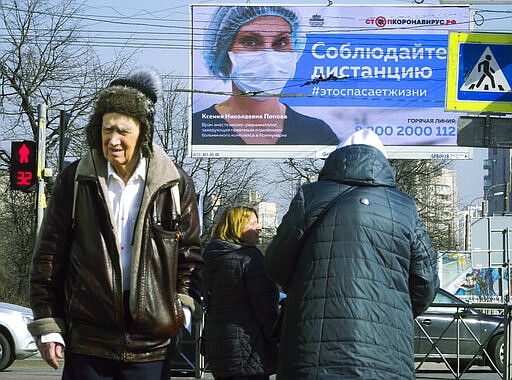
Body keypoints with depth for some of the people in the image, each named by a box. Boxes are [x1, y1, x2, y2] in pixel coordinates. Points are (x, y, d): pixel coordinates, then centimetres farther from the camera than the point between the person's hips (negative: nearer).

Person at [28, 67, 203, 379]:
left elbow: (190, 254, 13)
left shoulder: (175, 184, 3)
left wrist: (184, 306, 1)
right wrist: (48, 326, 1)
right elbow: (49, 257, 5)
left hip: (151, 344, 1)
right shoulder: (74, 181, 2)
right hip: (87, 344, 0)